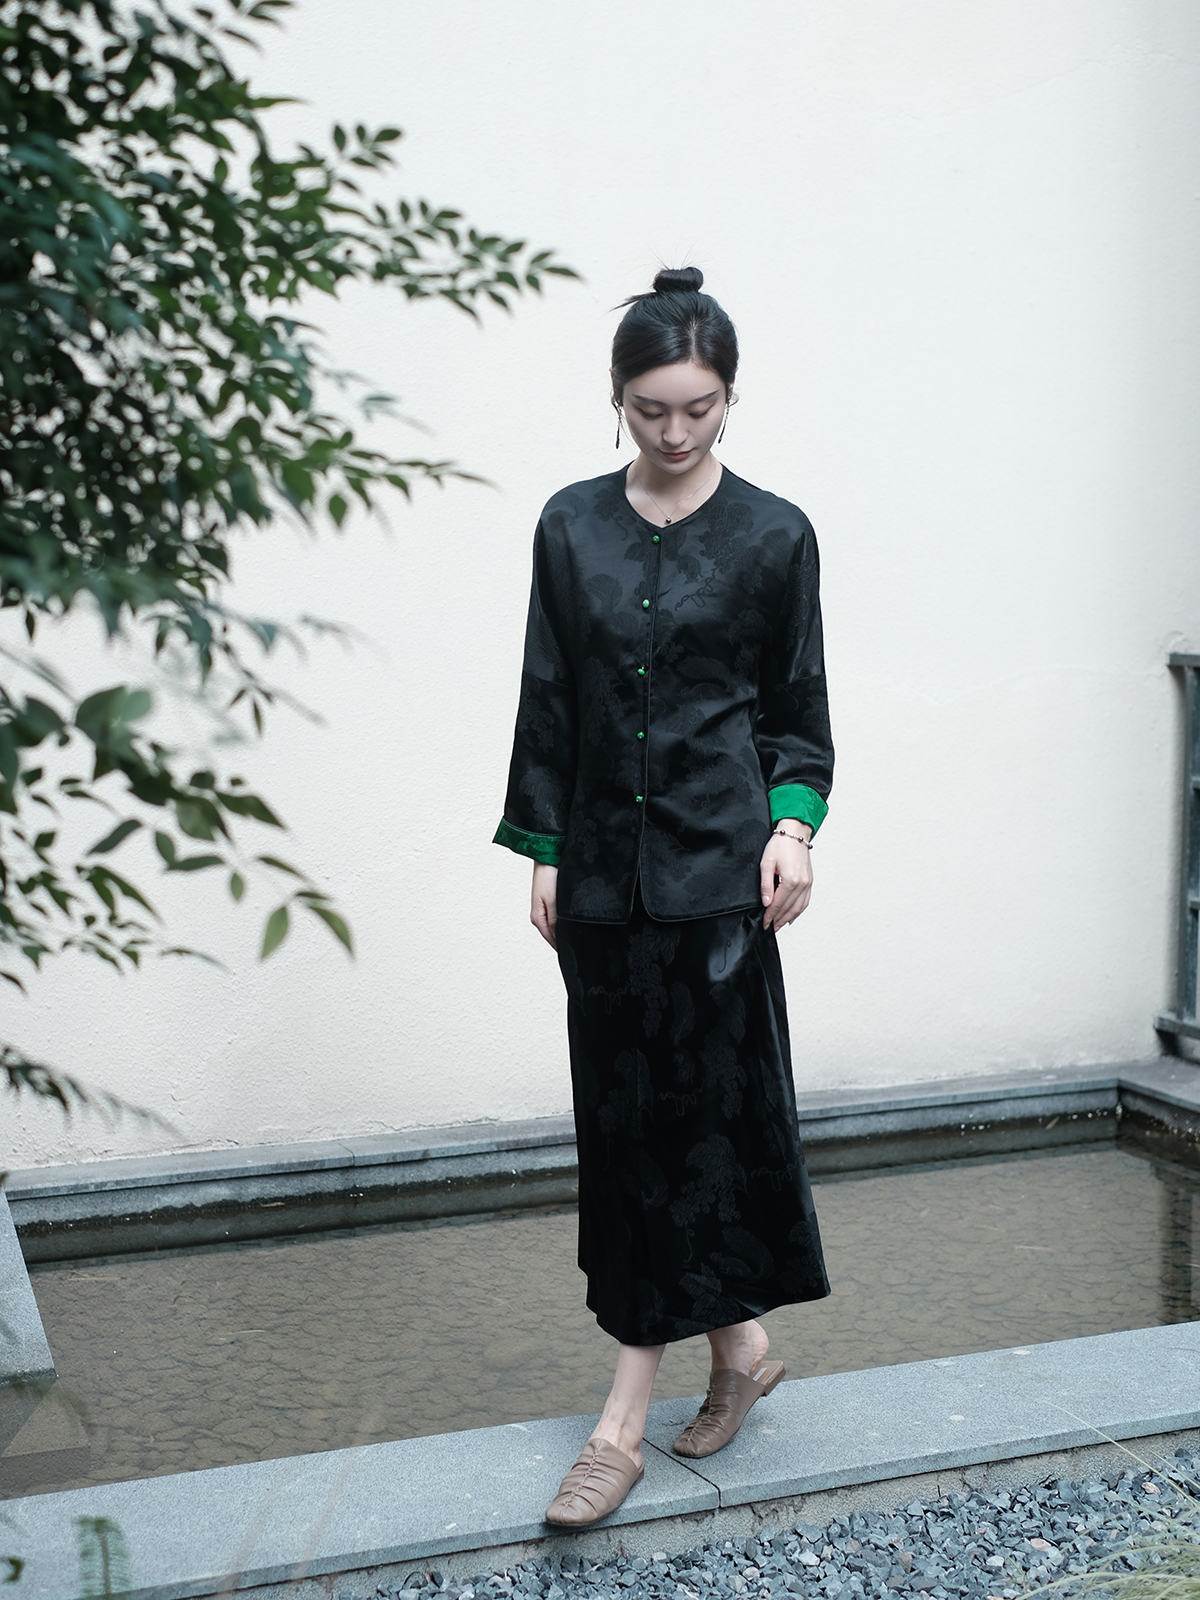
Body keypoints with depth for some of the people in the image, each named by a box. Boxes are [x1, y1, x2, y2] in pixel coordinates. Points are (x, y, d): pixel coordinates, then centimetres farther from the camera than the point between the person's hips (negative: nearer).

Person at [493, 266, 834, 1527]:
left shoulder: (773, 536, -1)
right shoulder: (570, 526, 5)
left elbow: (796, 710, 5)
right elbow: (547, 699, 8)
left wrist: (793, 823, -10)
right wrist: (543, 851, 5)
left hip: (714, 862, -3)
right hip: (603, 861, 4)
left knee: (691, 1110, -2)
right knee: (623, 1112, 8)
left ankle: (625, 1417, 6)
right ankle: (738, 1346, 26)